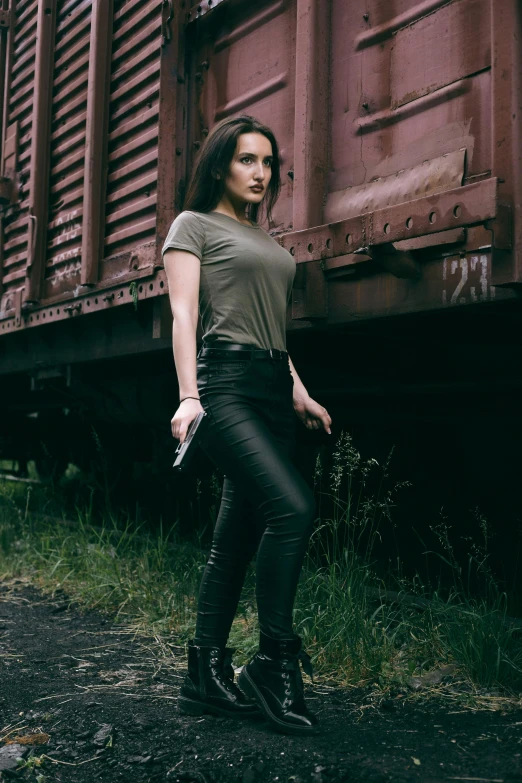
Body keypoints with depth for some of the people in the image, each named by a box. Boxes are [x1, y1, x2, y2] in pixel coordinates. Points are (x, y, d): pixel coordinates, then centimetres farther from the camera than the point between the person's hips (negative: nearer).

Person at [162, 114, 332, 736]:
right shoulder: (193, 225, 6)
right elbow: (183, 313, -5)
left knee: (237, 535, 4)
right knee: (293, 506, -23)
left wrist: (299, 392, 20)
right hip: (226, 384, -7)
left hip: (272, 388, 7)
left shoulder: (265, 240, 26)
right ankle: (274, 661, -11)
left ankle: (206, 675, 11)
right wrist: (188, 395, -16)